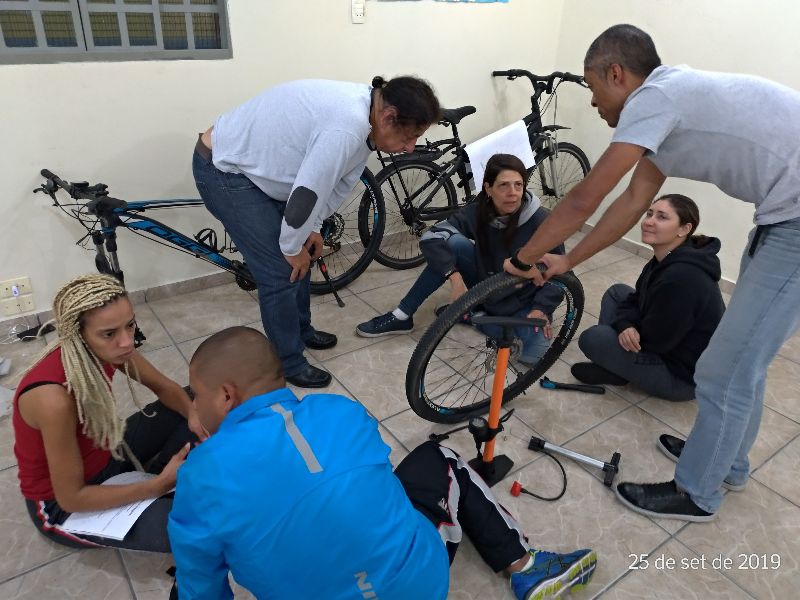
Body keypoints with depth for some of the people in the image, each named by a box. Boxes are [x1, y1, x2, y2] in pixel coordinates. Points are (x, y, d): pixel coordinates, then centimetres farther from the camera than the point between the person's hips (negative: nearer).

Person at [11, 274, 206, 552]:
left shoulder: (103, 349, -17)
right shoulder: (55, 399, -37)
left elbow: (164, 387, -2)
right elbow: (71, 497, -26)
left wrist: (194, 414, -23)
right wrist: (158, 485, -26)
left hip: (102, 456, 7)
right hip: (61, 503, -7)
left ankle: (145, 475, 6)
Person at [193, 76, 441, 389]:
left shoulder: (361, 110, -1)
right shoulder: (347, 127, -32)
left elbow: (336, 179, 8)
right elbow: (308, 193, -30)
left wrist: (312, 228, 6)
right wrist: (292, 247, -14)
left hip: (255, 164, 10)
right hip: (224, 170, -9)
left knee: (301, 256, 16)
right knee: (282, 272, -7)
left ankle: (301, 331, 36)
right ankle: (289, 365, 11)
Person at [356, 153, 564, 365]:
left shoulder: (540, 221, -21)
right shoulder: (476, 212, -15)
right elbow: (430, 239, -25)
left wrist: (541, 309, -26)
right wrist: (455, 277, -36)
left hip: (523, 301, -1)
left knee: (533, 353, -30)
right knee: (454, 242, -25)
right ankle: (401, 317, -17)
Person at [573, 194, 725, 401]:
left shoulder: (683, 277, -32)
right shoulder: (667, 259, -2)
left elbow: (657, 340, -26)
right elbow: (637, 300, 5)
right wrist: (626, 325, -16)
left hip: (684, 375, -10)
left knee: (592, 338, -22)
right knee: (617, 292, 9)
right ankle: (614, 365, 6)